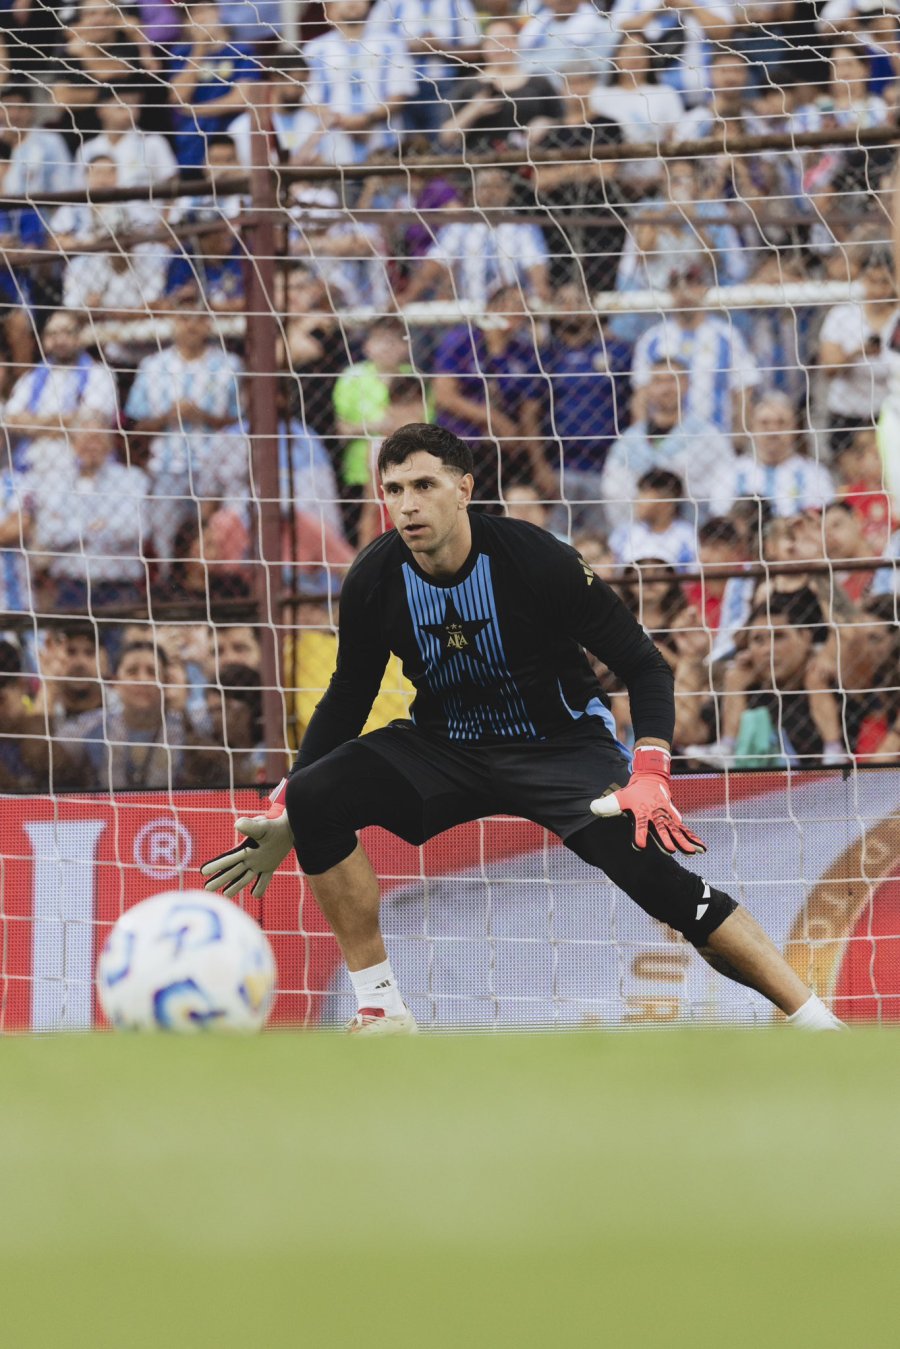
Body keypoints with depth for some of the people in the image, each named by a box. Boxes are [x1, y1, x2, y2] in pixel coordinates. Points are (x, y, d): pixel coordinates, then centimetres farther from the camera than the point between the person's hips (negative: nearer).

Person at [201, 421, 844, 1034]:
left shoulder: (537, 560, -21)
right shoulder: (376, 581, -11)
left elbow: (645, 666, -13)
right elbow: (348, 699, 7)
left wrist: (650, 779, -28)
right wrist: (284, 818, 3)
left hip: (562, 746, -4)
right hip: (445, 748, 4)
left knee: (652, 871, -29)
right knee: (314, 796, -22)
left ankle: (814, 1018, -23)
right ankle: (381, 1009, -11)